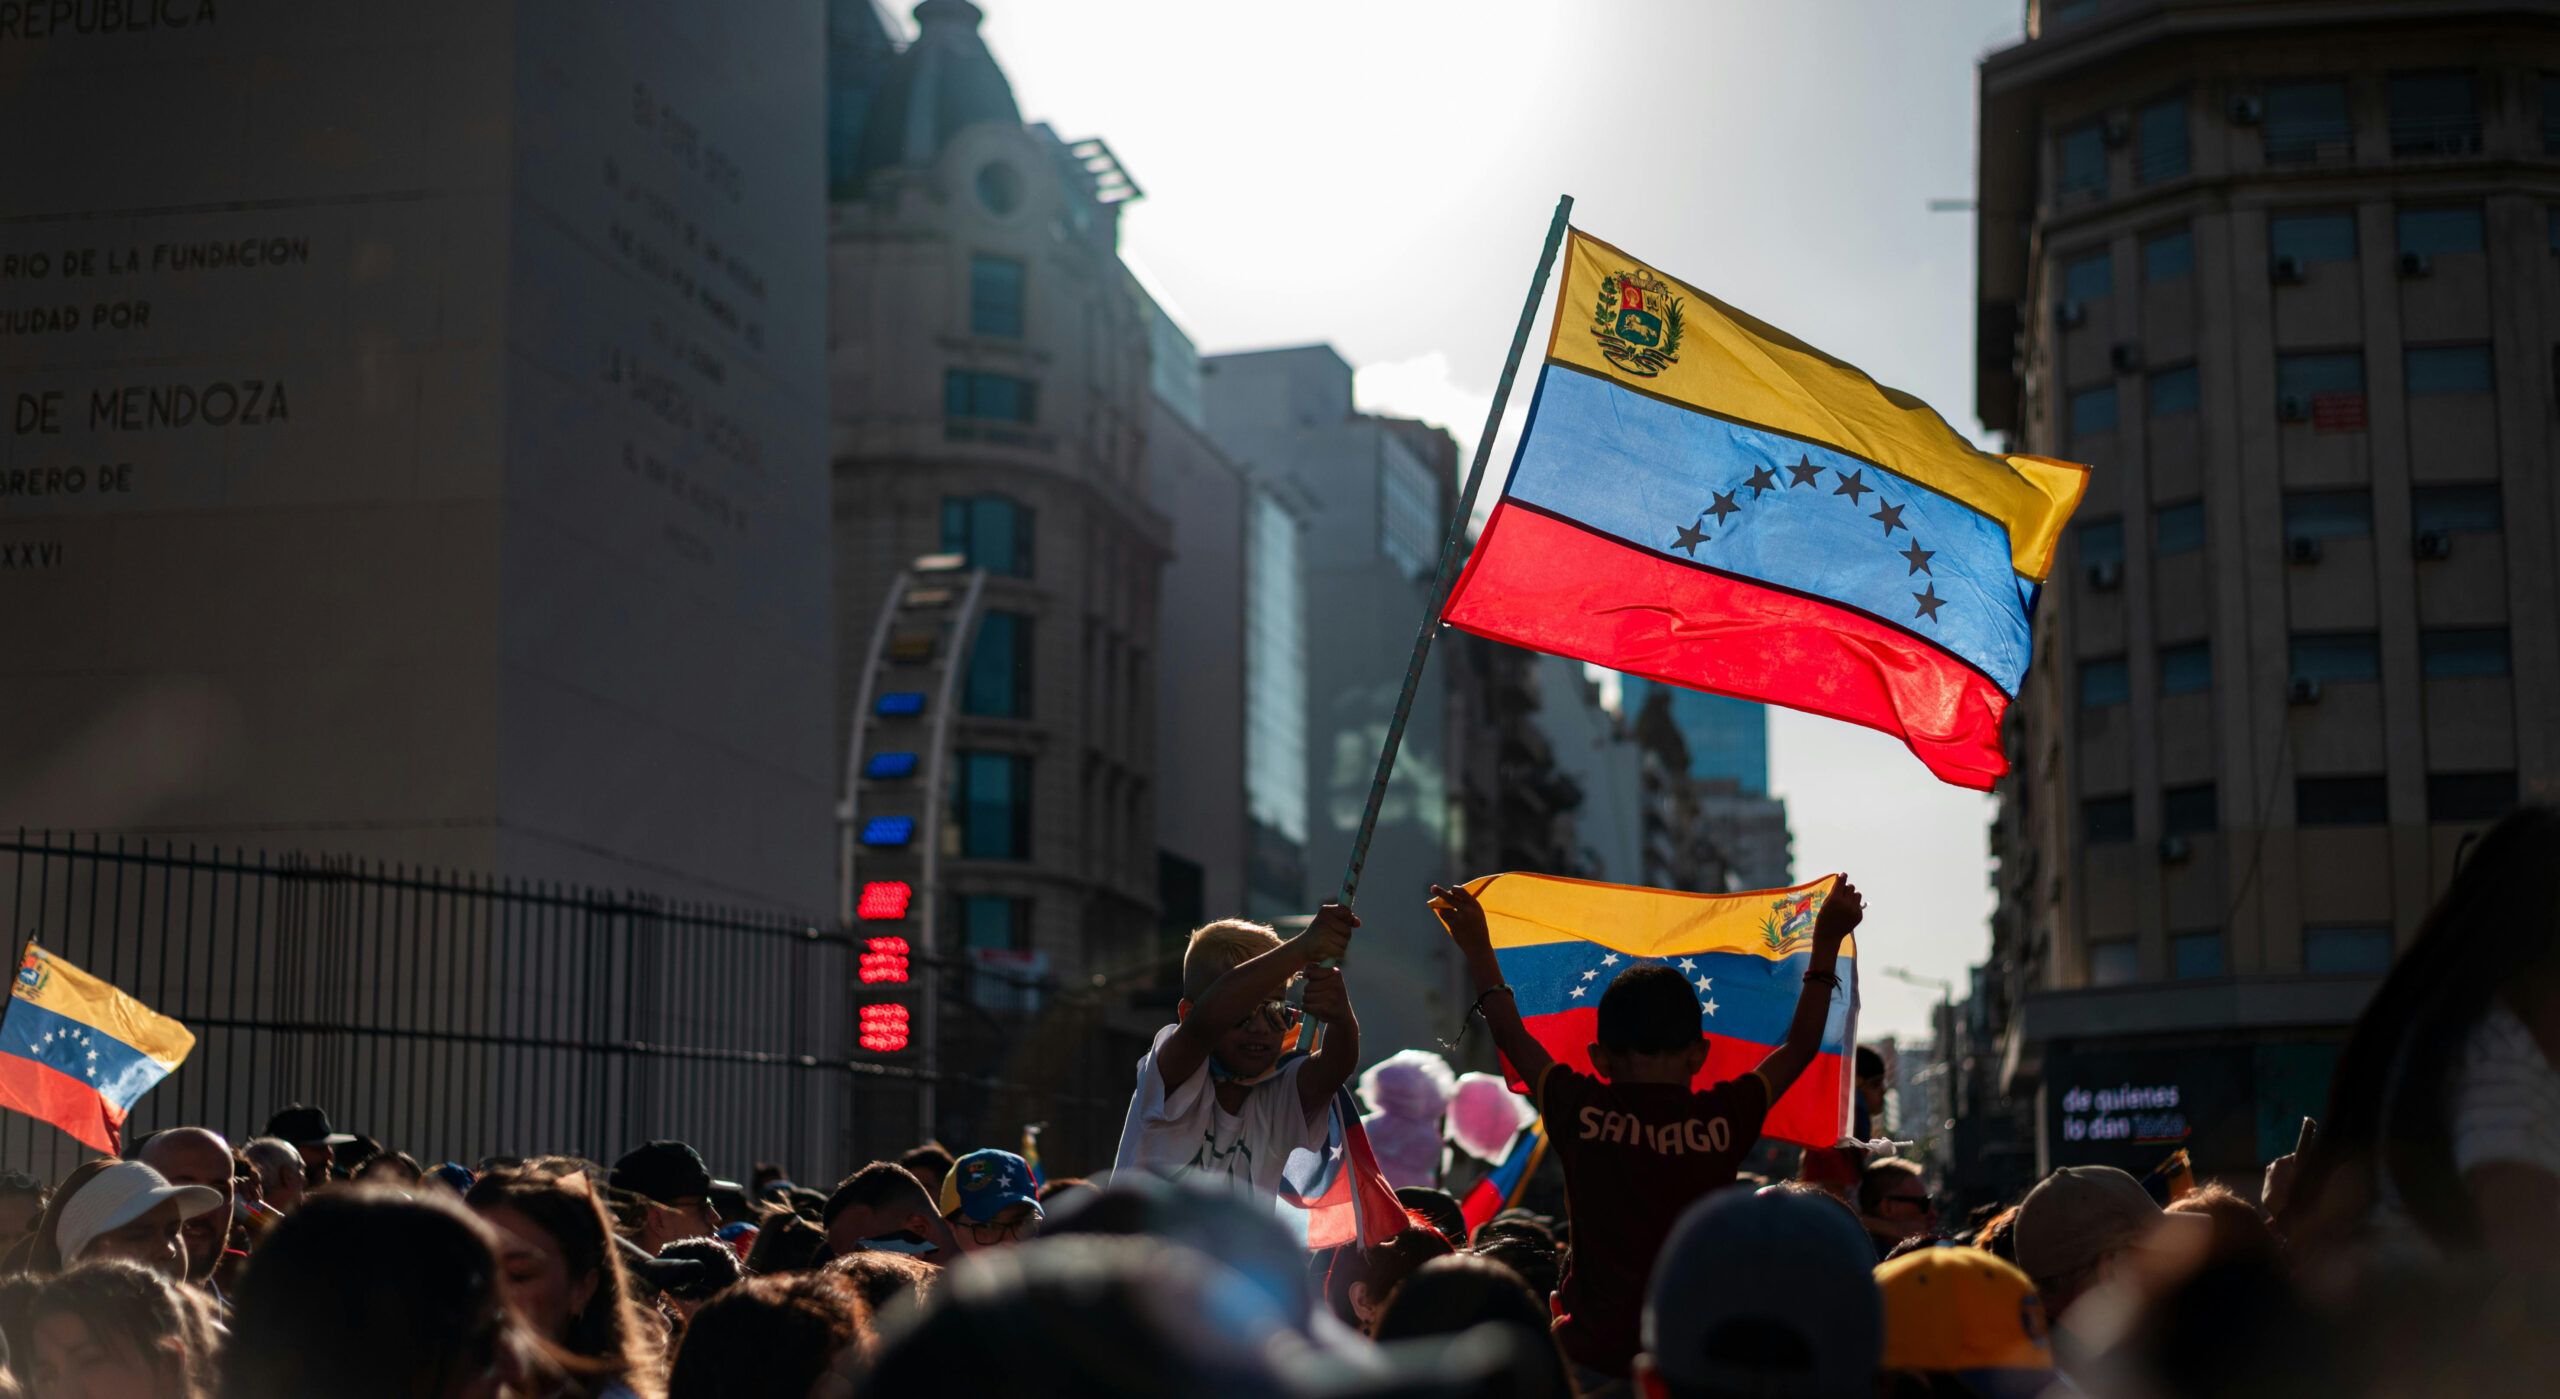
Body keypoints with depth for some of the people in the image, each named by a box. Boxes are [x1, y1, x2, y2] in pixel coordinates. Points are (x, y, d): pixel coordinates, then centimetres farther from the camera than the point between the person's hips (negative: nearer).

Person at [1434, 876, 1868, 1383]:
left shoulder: (1580, 1113, -3)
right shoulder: (1725, 1118, -2)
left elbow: (1512, 1039, 15)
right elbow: (1800, 1046, 15)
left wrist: (1478, 951, 28)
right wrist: (1826, 944, 26)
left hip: (1595, 1355, 0)